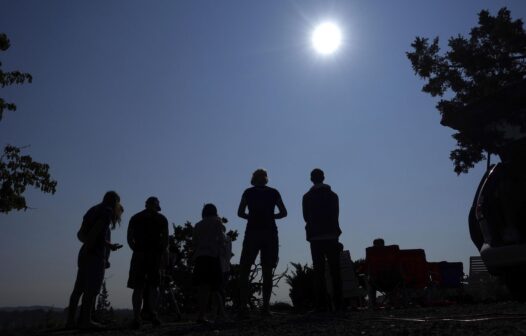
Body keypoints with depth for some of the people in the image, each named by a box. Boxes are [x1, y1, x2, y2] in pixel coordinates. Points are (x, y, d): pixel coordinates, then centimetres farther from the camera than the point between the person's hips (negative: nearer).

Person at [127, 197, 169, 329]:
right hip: (155, 254, -1)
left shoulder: (135, 218, 14)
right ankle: (152, 313, -14)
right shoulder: (161, 219, 8)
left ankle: (136, 318, -5)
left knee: (138, 287, 4)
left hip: (139, 254, 1)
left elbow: (129, 238, 7)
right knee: (153, 285, 5)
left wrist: (137, 250, 14)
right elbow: (165, 239, 0)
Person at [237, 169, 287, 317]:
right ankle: (266, 306, 1)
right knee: (267, 272, 6)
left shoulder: (248, 192, 6)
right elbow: (283, 213, 5)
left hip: (252, 233, -1)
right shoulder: (273, 192, 8)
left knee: (244, 271, 2)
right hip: (270, 234, 1)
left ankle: (243, 306, -8)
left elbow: (240, 213, 0)